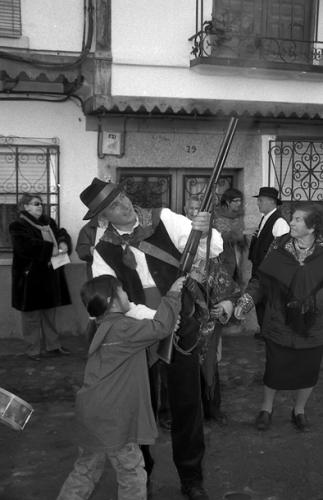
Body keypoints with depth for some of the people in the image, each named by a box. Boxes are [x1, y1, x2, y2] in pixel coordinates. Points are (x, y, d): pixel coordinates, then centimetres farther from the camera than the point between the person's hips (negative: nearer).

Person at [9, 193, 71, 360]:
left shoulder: (49, 223, 15)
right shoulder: (18, 226, -8)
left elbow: (61, 234, 13)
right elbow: (25, 246, -22)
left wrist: (63, 243, -12)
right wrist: (51, 249, -23)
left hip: (50, 276, 7)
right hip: (30, 277, -6)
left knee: (50, 313, 13)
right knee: (31, 315, 1)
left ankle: (52, 346, 23)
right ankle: (33, 350, 11)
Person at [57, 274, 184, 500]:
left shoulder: (107, 329, 12)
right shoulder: (122, 329, -19)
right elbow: (160, 327, -21)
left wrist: (169, 326, 9)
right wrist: (172, 295, -10)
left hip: (94, 413, 10)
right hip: (112, 419, -10)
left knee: (87, 469, 23)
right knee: (132, 474, 5)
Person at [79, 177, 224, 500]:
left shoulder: (163, 220, -10)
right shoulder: (104, 251, -8)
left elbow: (212, 250, -13)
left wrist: (202, 232, -35)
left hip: (180, 328, 0)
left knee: (187, 404, 10)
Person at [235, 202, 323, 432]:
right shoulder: (279, 246, -5)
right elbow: (261, 278, -3)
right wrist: (246, 300, -14)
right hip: (279, 325, 0)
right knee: (274, 370, 11)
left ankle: (299, 410, 40)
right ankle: (267, 408, 36)